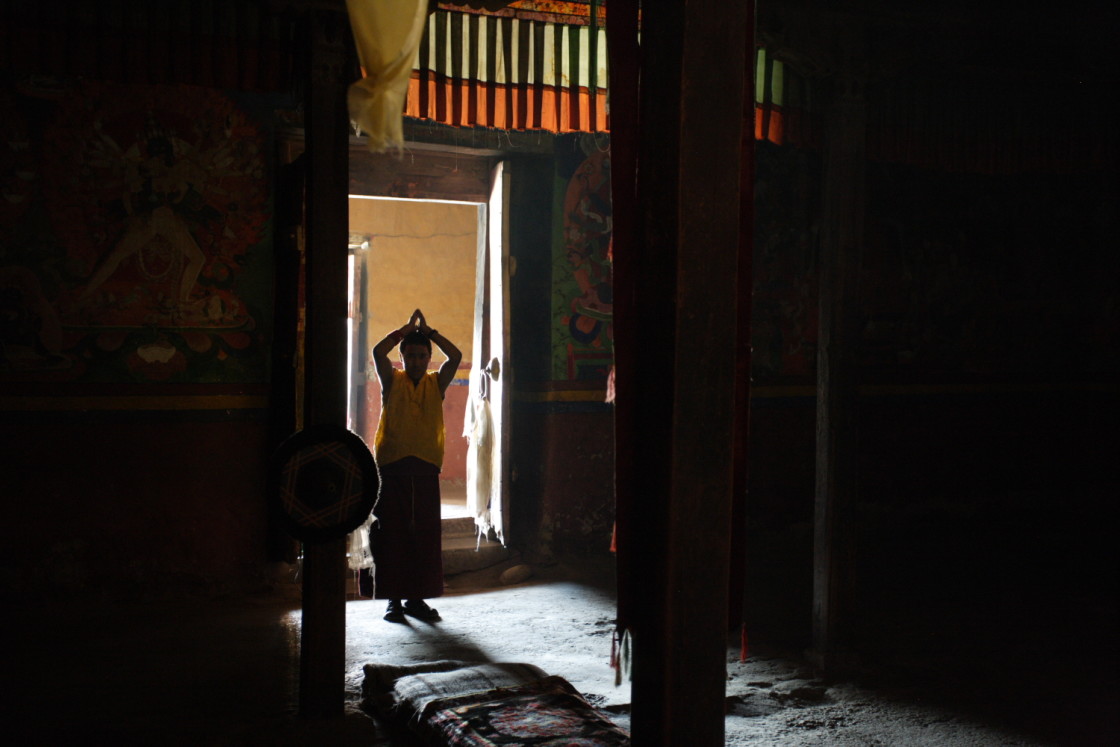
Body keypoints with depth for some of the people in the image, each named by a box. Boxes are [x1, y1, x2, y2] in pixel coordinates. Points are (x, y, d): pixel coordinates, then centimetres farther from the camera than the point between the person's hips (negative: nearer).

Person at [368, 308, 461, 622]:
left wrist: (428, 331, 0)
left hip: (426, 469, 2)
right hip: (392, 468, -2)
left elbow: (456, 357, -3)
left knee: (425, 535, 3)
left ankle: (417, 598, 12)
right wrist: (408, 328, -4)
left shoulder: (436, 384, 11)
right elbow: (378, 352, -10)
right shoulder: (392, 381, 7)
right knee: (392, 534, 0)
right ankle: (394, 599, 7)